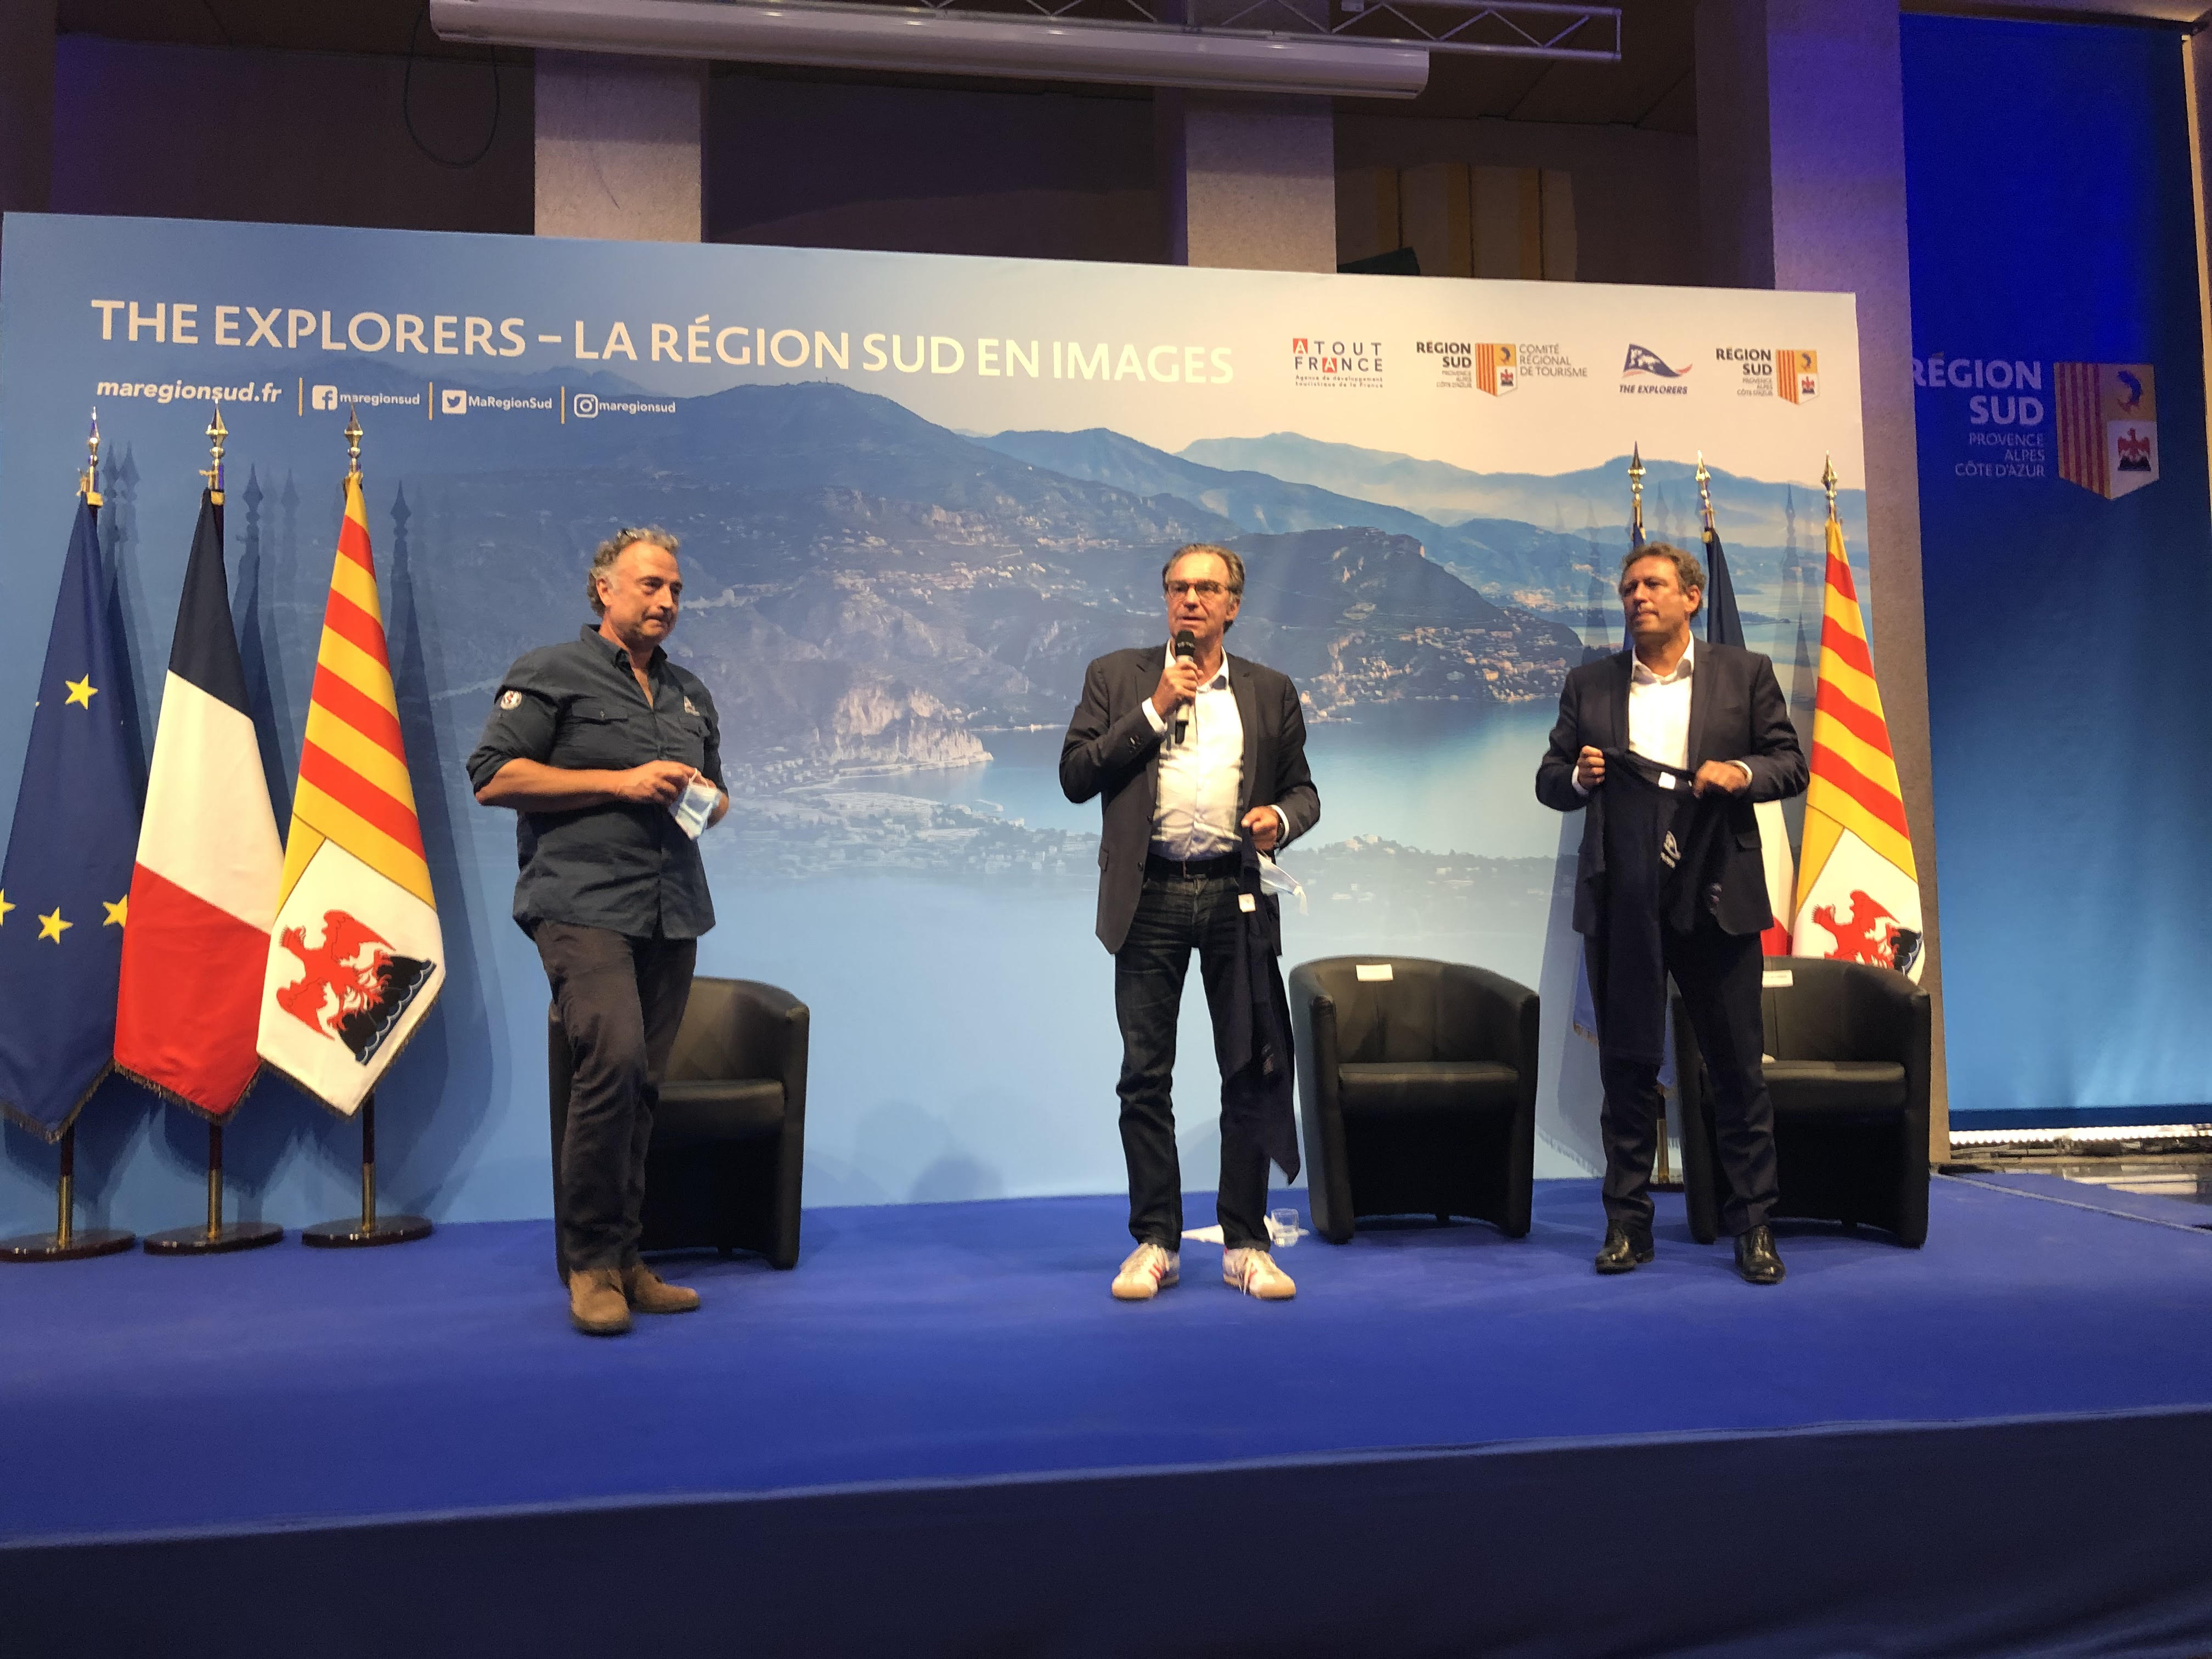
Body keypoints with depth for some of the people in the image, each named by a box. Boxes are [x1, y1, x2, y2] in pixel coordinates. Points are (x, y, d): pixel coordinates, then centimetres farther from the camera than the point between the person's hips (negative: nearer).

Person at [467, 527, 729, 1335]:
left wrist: (707, 797, 7)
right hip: (583, 903, -6)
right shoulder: (550, 672, 3)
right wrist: (621, 782, -11)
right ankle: (590, 1263, -8)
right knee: (613, 1060, -21)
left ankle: (625, 1262, 14)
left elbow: (717, 792, 33)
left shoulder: (690, 693, 23)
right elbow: (494, 777, -7)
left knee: (643, 1084, 5)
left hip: (672, 912, 6)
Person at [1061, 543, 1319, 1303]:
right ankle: (1155, 1242, 14)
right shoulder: (1117, 677, 9)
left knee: (1252, 1074, 3)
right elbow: (1075, 775, -1)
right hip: (1151, 899, -1)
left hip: (1236, 897, 1)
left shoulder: (1271, 691, 13)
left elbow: (1302, 788, 17)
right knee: (1145, 1076, 2)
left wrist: (1281, 819, -6)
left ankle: (1245, 1243, 14)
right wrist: (1155, 709, -7)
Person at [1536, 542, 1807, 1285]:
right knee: (1627, 1065, 6)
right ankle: (1628, 1224, 15)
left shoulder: (1745, 673, 7)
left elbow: (1792, 764, 6)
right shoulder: (1588, 684, 11)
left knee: (1738, 1067, 3)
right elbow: (1549, 780, 11)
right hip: (1621, 902, 1)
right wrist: (1577, 777, -11)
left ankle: (1753, 1225, 14)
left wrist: (1743, 772, -14)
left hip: (1716, 897, -1)